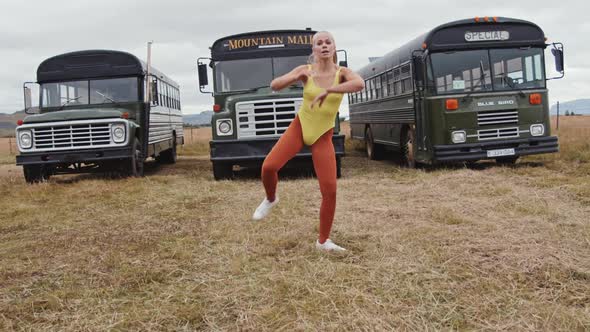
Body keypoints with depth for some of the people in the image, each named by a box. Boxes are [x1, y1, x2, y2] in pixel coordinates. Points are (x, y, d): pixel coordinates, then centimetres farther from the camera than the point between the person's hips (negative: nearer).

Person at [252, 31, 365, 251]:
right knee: (269, 166, -21)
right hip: (299, 127, 1)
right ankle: (270, 199, 15)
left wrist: (327, 90, -40)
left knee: (329, 190, -7)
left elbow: (360, 84, -32)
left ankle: (323, 241, 11)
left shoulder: (341, 72, -10)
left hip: (323, 135, 0)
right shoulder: (305, 70, -5)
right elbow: (274, 85, -14)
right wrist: (297, 76, -31)